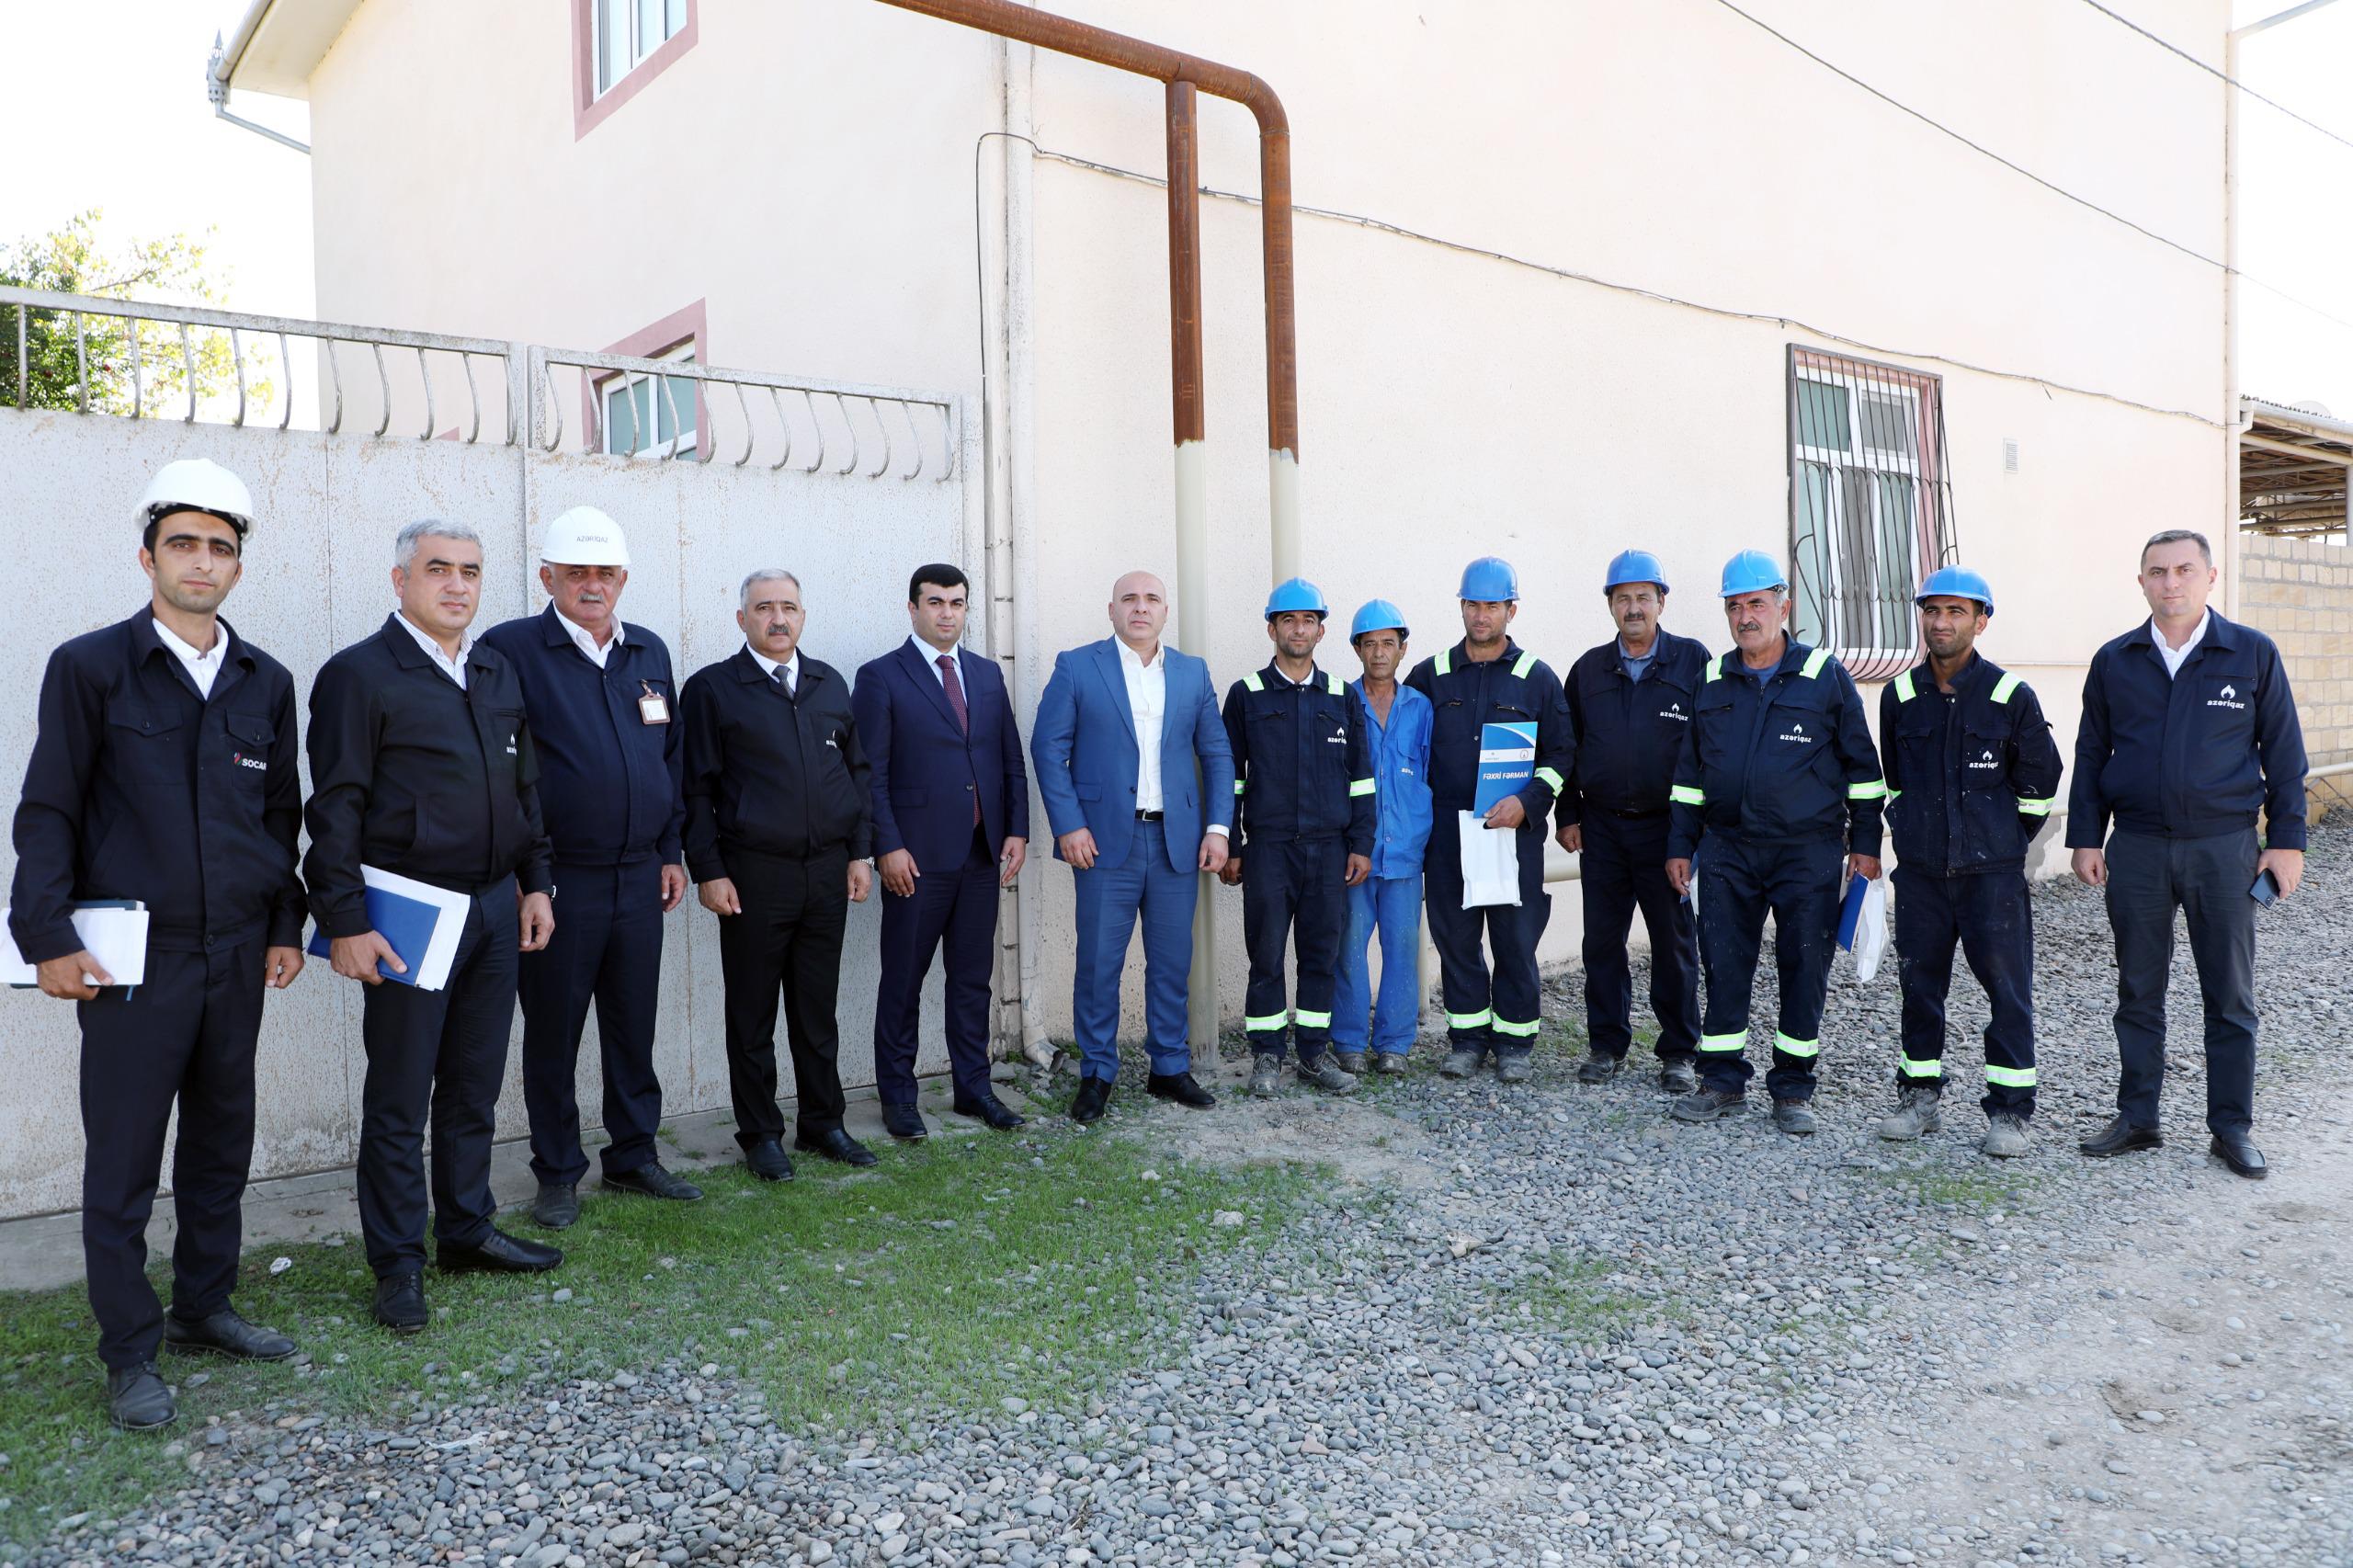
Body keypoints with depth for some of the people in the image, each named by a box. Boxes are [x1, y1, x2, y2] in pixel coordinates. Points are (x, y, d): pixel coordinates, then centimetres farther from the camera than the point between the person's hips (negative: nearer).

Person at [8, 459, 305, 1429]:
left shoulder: (267, 683, 9)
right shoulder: (90, 667, -3)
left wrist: (286, 925, 10)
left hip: (237, 957, 4)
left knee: (222, 1143, 14)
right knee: (122, 1164, 4)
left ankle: (203, 1309, 31)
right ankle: (130, 1355, 17)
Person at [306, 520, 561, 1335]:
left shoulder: (498, 672, 12)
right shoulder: (359, 675, -8)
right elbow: (335, 809, -11)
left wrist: (535, 883, 12)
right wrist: (346, 922, -15)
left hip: (496, 907, 6)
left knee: (475, 1087, 16)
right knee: (399, 1099, 4)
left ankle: (467, 1230, 29)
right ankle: (398, 1263, 16)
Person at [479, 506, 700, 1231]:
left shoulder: (650, 652, 10)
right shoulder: (511, 649, -7)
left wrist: (672, 850, 12)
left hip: (639, 877, 5)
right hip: (557, 879, -4)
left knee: (634, 1026, 13)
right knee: (553, 1032, 7)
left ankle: (634, 1156, 27)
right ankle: (557, 1172, 22)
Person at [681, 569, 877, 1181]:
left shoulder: (829, 684, 12)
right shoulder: (712, 688, -1)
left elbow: (857, 770, 14)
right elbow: (697, 788, -3)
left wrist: (860, 851, 7)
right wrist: (708, 871, -9)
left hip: (827, 871, 4)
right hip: (754, 875, -4)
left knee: (818, 1010, 13)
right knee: (752, 1015, 7)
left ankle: (822, 1123, 25)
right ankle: (760, 1134, 19)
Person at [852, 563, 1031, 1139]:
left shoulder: (988, 675, 13)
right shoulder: (880, 677, -2)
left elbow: (1012, 761, 13)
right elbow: (870, 773, -7)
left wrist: (1017, 829, 4)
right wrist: (888, 847, -13)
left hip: (982, 854, 5)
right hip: (917, 856, -5)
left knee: (973, 976, 12)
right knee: (903, 981, 5)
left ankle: (973, 1087, 23)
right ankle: (897, 1097, 16)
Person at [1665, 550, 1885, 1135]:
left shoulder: (1826, 676, 0)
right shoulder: (1712, 683, 9)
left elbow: (1861, 764, 4)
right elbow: (1690, 770, 14)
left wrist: (1865, 841, 2)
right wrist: (1681, 844, 11)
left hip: (1808, 851, -3)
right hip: (1728, 849, 3)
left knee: (1805, 967, 3)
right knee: (1723, 964, 4)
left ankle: (1793, 1089, 16)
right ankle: (1723, 1081, 16)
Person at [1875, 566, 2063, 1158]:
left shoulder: (2011, 696, -5)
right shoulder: (1899, 695, 4)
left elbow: (2039, 781, 4)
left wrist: (2005, 841, 9)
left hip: (1992, 872, -3)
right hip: (1919, 870, 3)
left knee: (2007, 987, 0)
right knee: (1919, 983, 9)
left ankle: (2008, 1110, 11)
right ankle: (1921, 1097, 22)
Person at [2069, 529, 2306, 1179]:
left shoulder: (2253, 653, 1)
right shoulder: (2114, 661, 5)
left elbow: (2283, 753, 4)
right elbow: (2090, 755, 9)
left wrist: (2286, 839, 0)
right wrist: (2086, 838, 4)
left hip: (2223, 845, -1)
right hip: (2136, 849, 1)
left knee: (2230, 995, 6)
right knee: (2138, 992, 8)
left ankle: (2232, 1127, 16)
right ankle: (2136, 1118, 18)